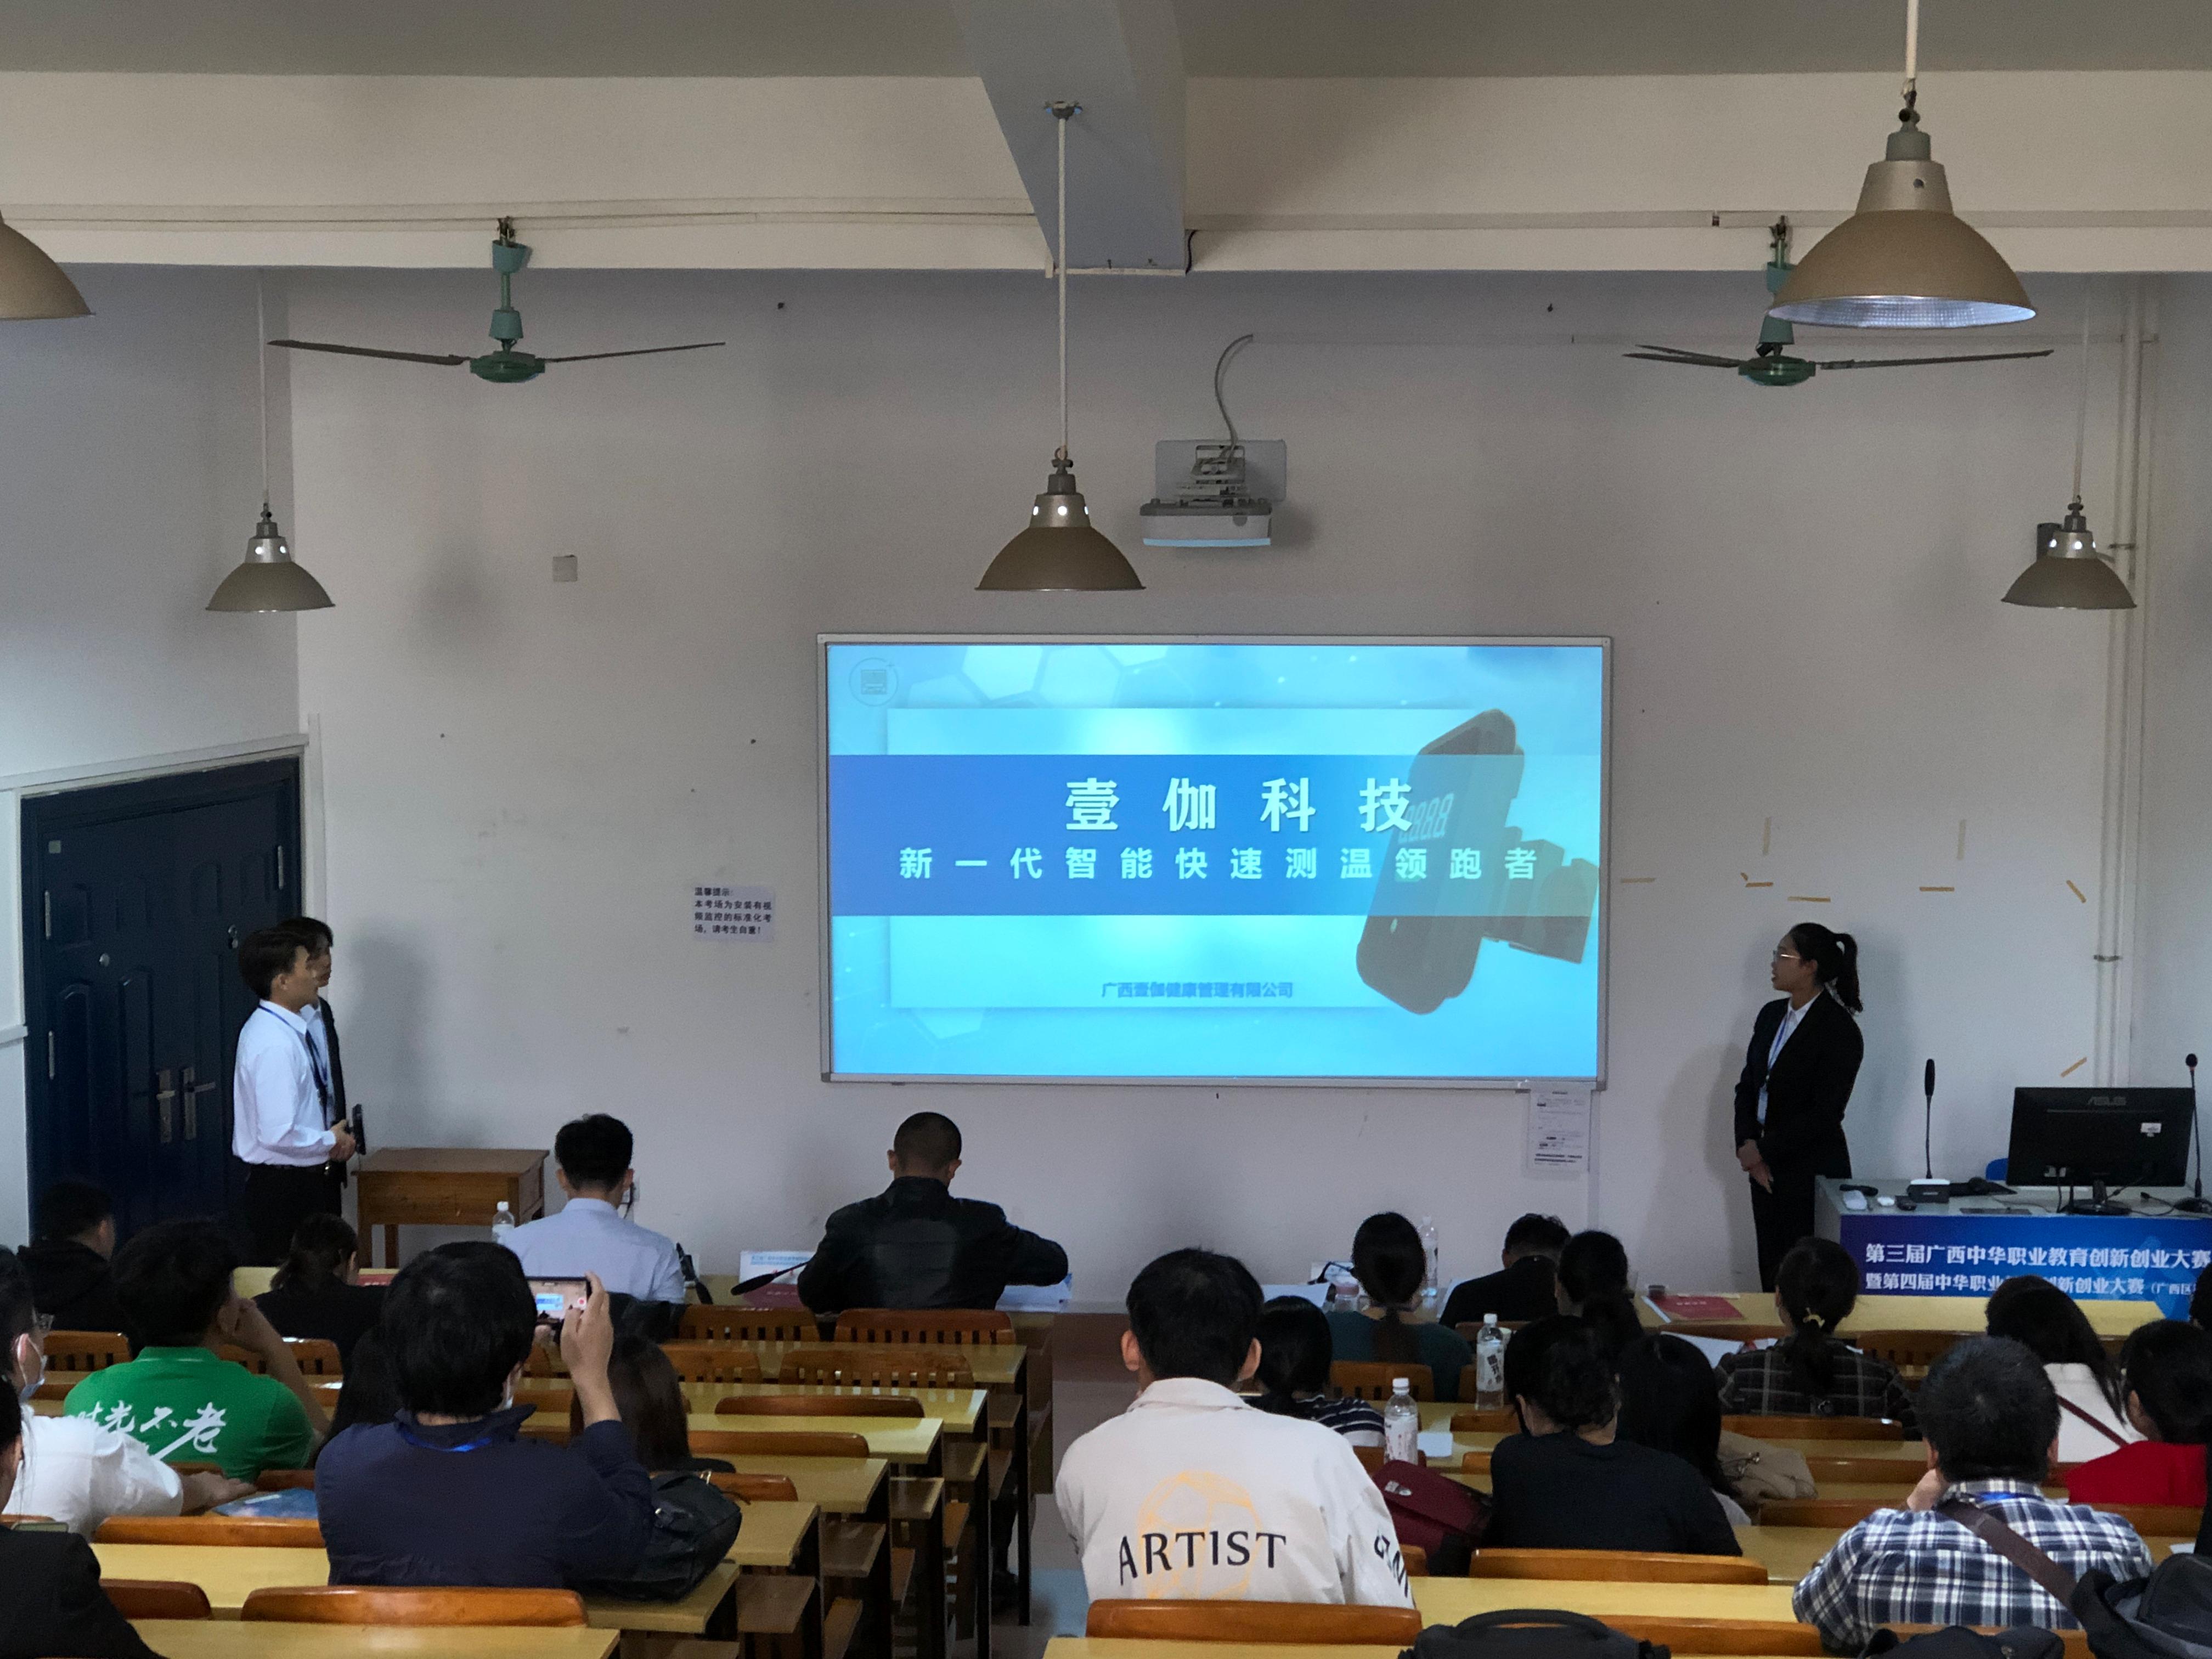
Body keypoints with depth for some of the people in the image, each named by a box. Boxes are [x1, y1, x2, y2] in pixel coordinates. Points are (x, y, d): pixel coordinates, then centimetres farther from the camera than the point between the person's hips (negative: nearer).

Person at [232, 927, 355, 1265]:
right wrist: (332, 1141, -13)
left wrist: (333, 1135, 4)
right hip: (285, 1187, -10)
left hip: (309, 1180, 10)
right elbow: (278, 1135, -29)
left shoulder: (292, 1028, 6)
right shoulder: (275, 1044, -24)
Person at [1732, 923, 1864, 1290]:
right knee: (1770, 1272, 9)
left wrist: (1763, 1152, -13)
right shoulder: (1772, 1015, 9)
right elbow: (1747, 1085, 12)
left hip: (1812, 1170, -7)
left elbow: (1824, 1112, -17)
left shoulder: (1838, 1029, -13)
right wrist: (1748, 1145, -3)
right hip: (1767, 1165, 7)